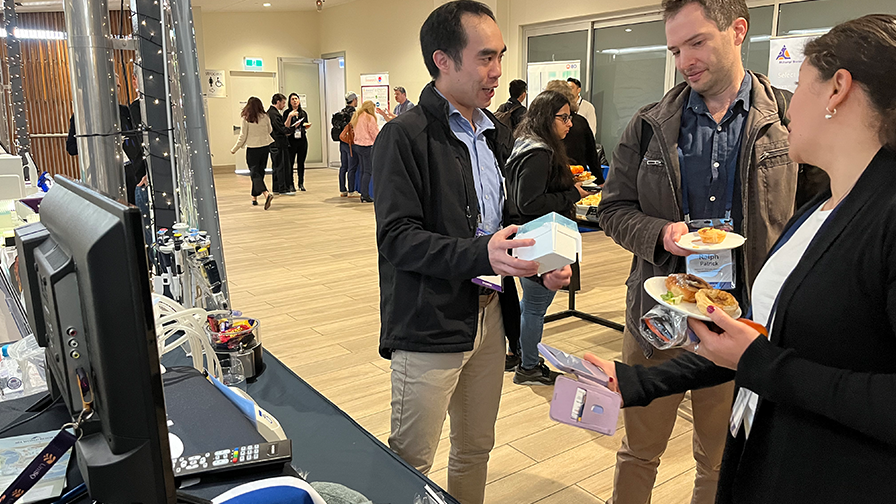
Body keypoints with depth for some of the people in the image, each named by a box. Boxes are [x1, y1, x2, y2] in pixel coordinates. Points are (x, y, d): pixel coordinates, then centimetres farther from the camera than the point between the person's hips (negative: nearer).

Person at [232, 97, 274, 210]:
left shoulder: (246, 119, -10)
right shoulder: (265, 117, 0)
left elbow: (242, 136, -6)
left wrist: (234, 149, 6)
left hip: (252, 148, -4)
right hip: (265, 146, 4)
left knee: (254, 173, -3)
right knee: (260, 172, 14)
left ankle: (266, 194, -25)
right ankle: (254, 197, 23)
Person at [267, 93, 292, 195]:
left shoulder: (269, 112, 14)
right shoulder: (274, 114, -18)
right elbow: (282, 130, -21)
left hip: (273, 144, 10)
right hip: (279, 144, -10)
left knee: (276, 167, 14)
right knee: (282, 166, -4)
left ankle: (276, 188, 20)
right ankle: (283, 189, 0)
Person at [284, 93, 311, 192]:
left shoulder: (303, 113, 14)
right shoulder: (287, 113, 1)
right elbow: (285, 127, -8)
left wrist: (308, 126, 0)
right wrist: (290, 116, -17)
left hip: (302, 140, 4)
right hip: (291, 140, -4)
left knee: (301, 162, 6)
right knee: (290, 162, -4)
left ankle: (301, 184, 12)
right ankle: (290, 184, 1)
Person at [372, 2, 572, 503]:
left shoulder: (496, 133, 10)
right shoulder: (405, 136, -14)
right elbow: (396, 238, -20)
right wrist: (480, 254, -32)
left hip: (488, 314, 7)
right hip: (430, 325, -7)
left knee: (476, 449, 21)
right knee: (411, 461, 7)